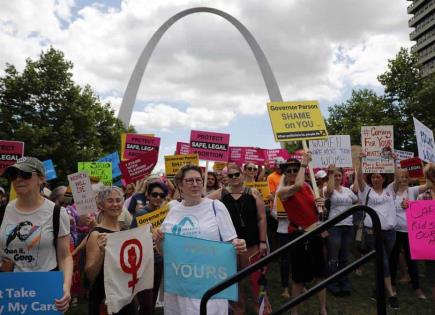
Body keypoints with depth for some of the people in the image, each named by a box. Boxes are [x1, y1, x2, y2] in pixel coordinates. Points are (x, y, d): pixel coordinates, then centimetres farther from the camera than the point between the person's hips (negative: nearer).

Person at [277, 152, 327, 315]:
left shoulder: (307, 186, 5)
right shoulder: (282, 191, -13)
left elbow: (314, 207, 15)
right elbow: (297, 186, -34)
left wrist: (319, 203, -10)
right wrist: (304, 162, -24)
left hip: (315, 233, 6)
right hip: (298, 235, -5)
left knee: (320, 274, 14)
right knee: (299, 278, 3)